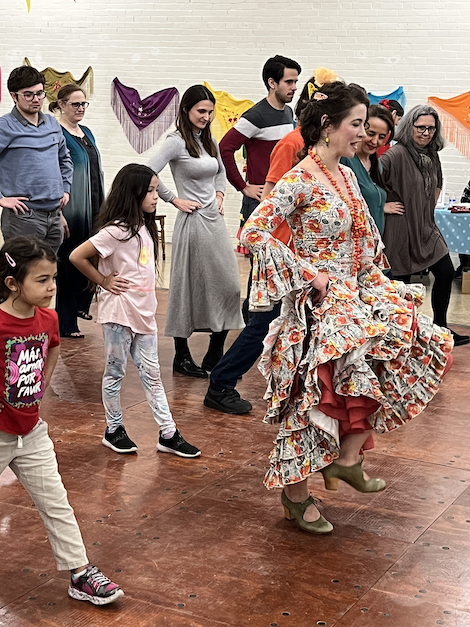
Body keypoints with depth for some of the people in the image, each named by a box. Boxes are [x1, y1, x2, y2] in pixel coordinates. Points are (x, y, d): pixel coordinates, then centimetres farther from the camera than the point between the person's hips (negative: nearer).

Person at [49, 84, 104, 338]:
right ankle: (67, 323, 4)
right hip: (71, 210, -8)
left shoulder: (86, 133, 15)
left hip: (93, 208, 8)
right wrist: (58, 209, -20)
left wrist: (101, 206, 20)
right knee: (69, 261, -3)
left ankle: (81, 305, 31)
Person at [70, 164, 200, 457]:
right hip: (119, 312, -8)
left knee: (151, 373, 10)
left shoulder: (145, 227, 9)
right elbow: (77, 256, -19)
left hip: (144, 311, 8)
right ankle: (114, 430, 22)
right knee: (115, 372, 8)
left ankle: (169, 434, 13)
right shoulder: (116, 231, -17)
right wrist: (104, 282, -10)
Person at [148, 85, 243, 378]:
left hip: (215, 219, 7)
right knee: (189, 286, 1)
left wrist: (219, 192, 12)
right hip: (193, 220, -7)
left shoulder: (209, 140, 12)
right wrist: (174, 199, -13)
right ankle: (182, 356, 13)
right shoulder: (177, 142, -10)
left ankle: (215, 355, 14)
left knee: (229, 284, 4)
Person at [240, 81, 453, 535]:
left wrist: (371, 273, 8)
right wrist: (310, 274, -19)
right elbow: (253, 233, -24)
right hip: (321, 305, -9)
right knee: (314, 397, -5)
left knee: (417, 343, 0)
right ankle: (296, 495, 16)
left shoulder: (346, 175, 10)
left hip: (358, 293, 9)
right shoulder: (299, 181, -16)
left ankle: (348, 456, 6)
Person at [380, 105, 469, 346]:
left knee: (446, 273, 8)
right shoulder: (397, 154, -18)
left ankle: (440, 328, 22)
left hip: (426, 227, 8)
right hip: (401, 228, -8)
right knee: (402, 280, 2)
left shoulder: (432, 154, 8)